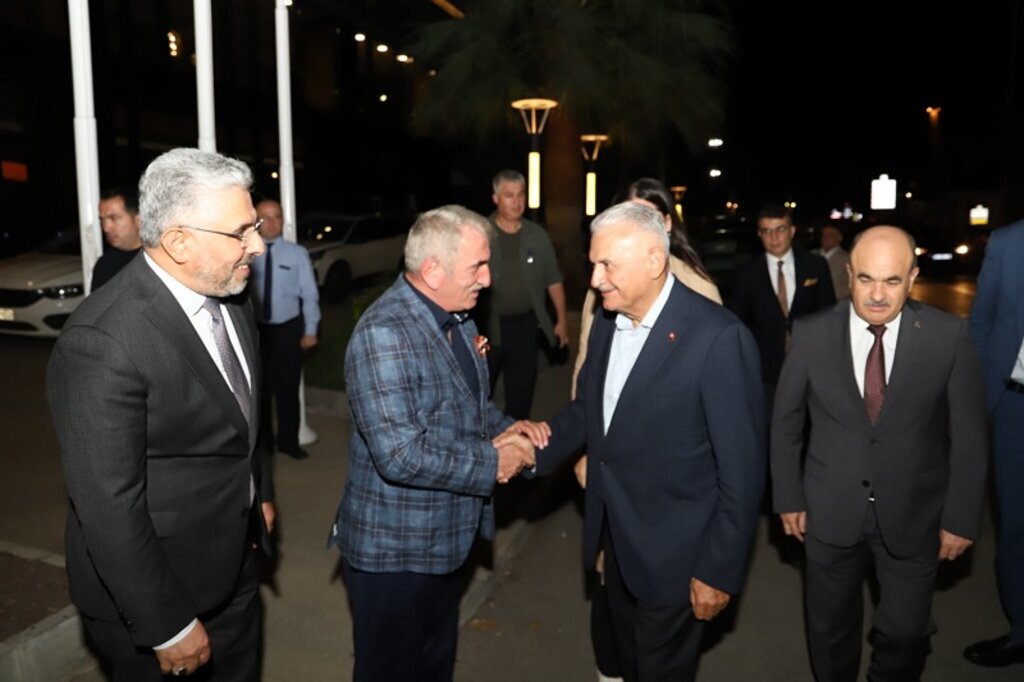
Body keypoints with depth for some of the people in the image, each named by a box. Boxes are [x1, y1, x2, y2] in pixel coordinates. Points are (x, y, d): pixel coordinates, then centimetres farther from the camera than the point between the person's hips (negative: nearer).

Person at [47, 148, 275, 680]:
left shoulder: (228, 294, -3)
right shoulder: (102, 341, -29)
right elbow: (108, 507, -25)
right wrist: (167, 628, -19)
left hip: (235, 560, 7)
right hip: (156, 587, -7)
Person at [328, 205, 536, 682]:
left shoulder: (457, 317, 3)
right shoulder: (384, 333, -26)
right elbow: (401, 456, -32)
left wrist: (507, 429, -4)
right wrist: (492, 463, -21)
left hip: (444, 537, 8)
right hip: (394, 551, -8)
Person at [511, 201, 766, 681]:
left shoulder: (718, 337, -23)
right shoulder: (606, 321, 0)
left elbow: (743, 466, -19)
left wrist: (720, 570, -15)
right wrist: (542, 443, -9)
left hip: (673, 553, -6)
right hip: (614, 539, 6)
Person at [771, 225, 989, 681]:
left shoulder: (948, 336, -12)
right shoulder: (811, 334, -10)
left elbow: (969, 435, -4)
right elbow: (786, 421, 0)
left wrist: (962, 517, -2)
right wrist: (789, 496, 2)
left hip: (913, 515, 0)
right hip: (830, 512, 1)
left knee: (904, 633, 13)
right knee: (829, 630, 18)